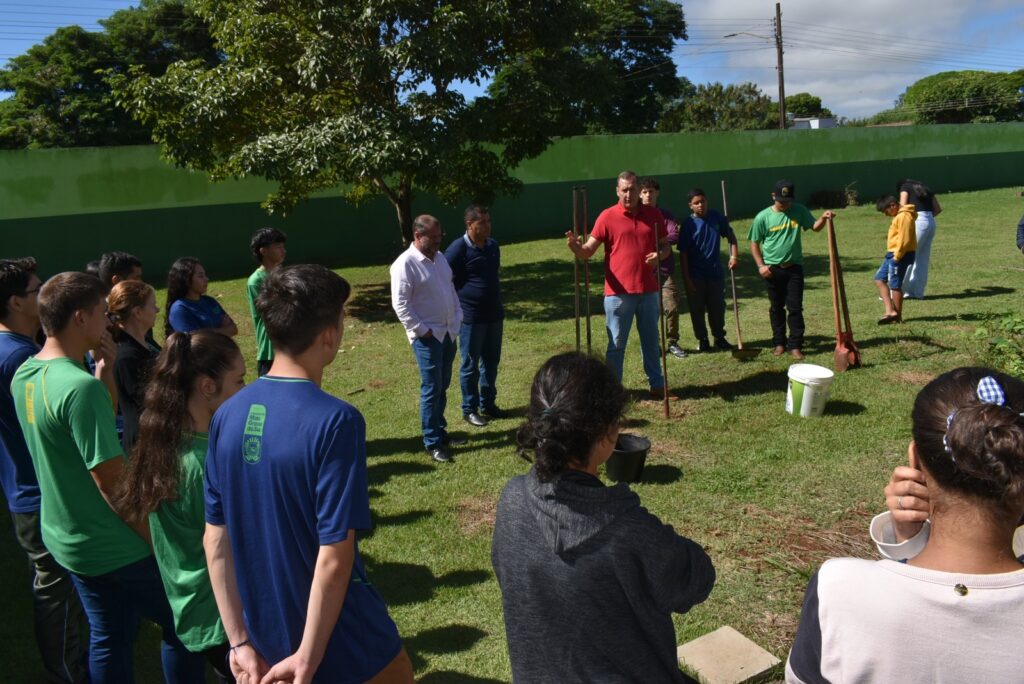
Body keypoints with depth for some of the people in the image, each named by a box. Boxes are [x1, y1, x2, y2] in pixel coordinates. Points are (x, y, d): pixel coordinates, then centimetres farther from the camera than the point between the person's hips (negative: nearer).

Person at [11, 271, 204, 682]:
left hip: (66, 540, 8)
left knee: (108, 638, 22)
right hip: (115, 547, -8)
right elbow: (112, 482, -25)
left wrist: (103, 375, 0)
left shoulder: (24, 376, 0)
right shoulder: (80, 386, -27)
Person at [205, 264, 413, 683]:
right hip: (345, 650, -5)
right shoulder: (334, 420, -24)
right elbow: (334, 558, -24)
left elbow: (215, 540, -1)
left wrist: (240, 641, 5)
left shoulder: (227, 416, -6)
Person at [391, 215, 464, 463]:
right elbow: (400, 304, -18)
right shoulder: (405, 264, -15)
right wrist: (421, 330, -17)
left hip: (448, 333, 8)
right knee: (431, 389, -3)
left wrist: (458, 318, 11)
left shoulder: (440, 257, 11)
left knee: (442, 386, 16)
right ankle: (432, 443, 5)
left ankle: (440, 431, 30)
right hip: (427, 337, -8)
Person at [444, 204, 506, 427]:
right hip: (470, 317, -6)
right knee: (470, 365, 4)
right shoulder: (458, 249, -14)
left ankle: (487, 404, 29)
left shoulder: (493, 245, 6)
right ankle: (469, 409, 17)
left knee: (491, 362, 14)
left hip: (494, 314, 7)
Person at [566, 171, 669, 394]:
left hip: (648, 291, 3)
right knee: (616, 344, 4)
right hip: (618, 292, -3)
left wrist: (660, 255, -9)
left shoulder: (653, 214, 6)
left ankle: (657, 384, 29)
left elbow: (666, 245, 14)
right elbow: (588, 250, -10)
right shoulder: (607, 216, -5)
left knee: (651, 340, 16)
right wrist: (575, 247, -32)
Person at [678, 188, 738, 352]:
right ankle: (702, 340, 19)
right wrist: (686, 278, -11)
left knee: (718, 308, 9)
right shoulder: (688, 224, -8)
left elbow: (730, 236, 13)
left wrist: (734, 255, -1)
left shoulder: (717, 217, 0)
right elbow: (683, 253, -8)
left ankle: (720, 338, 25)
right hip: (695, 275, -2)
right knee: (697, 310, 5)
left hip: (715, 272, 2)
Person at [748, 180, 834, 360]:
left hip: (794, 267, 1)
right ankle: (779, 343, 23)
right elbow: (754, 243, 1)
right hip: (772, 269, 0)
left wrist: (823, 219, -23)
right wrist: (760, 265, -7)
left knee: (795, 307, -2)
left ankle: (795, 345, 5)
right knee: (776, 308, 11)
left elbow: (815, 227, -2)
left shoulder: (799, 211, -1)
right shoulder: (763, 217, -6)